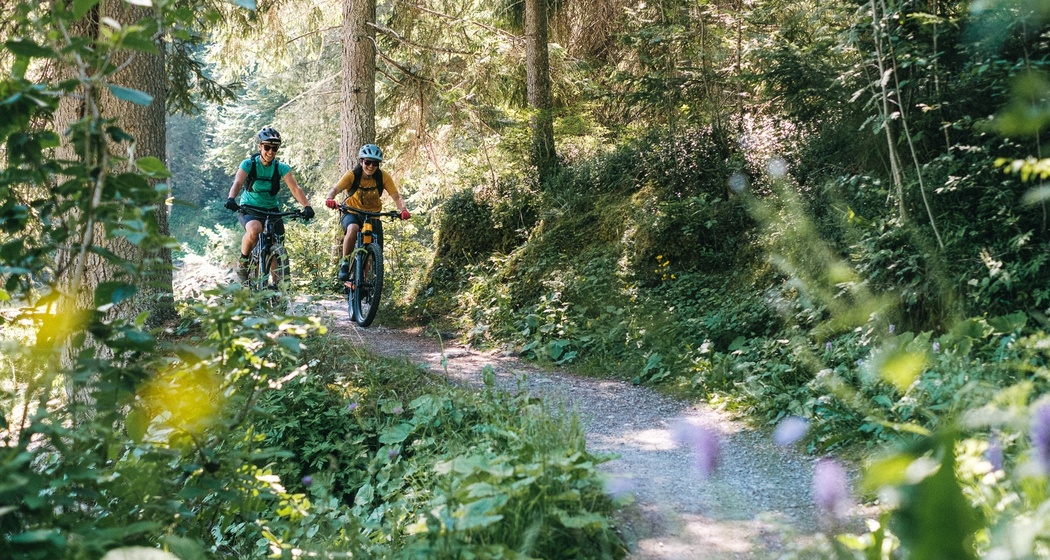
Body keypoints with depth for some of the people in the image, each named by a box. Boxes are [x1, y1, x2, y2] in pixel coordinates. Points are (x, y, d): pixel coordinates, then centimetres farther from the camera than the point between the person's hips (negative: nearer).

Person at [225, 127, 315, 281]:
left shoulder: (281, 168, -7)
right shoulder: (248, 164, -12)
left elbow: (295, 188, -18)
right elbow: (237, 183, -26)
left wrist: (307, 206, -36)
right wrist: (231, 199, -48)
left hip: (271, 210, 3)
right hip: (248, 209, -3)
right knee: (255, 230, -35)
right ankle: (243, 262, -11)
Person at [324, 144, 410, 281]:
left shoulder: (383, 177, -14)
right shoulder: (352, 175, -17)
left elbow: (397, 197, -21)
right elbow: (335, 189, -30)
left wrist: (403, 209, -42)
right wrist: (329, 199, -54)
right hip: (352, 213, -2)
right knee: (353, 228, -36)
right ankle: (345, 263, -18)